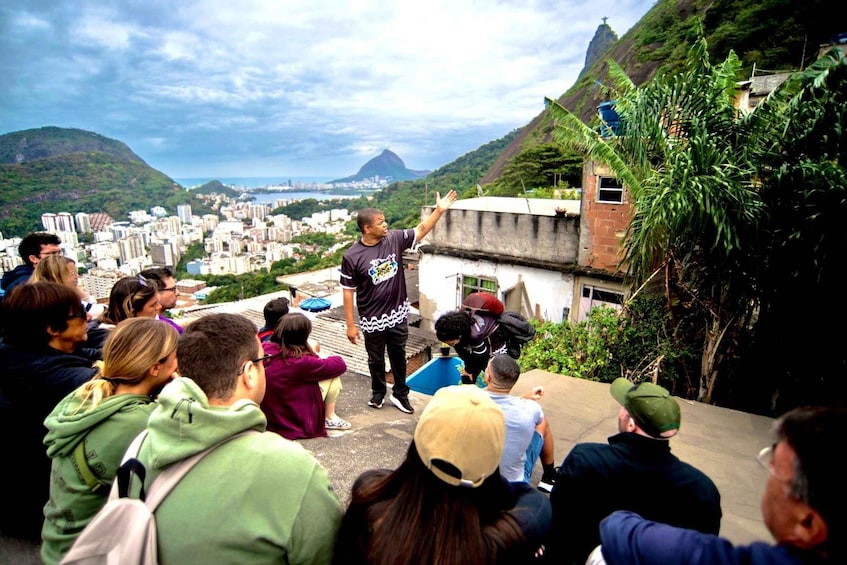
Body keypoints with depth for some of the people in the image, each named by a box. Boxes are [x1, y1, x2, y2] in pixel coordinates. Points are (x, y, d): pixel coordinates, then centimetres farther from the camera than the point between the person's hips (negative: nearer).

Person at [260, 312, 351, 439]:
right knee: (333, 371, -2)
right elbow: (340, 364, -15)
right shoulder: (300, 362, -29)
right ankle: (330, 419, 11)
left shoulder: (263, 349, -14)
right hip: (298, 422, -7)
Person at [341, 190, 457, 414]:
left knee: (398, 356, 18)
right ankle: (378, 392, 43)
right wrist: (350, 326, -10)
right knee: (376, 359, 18)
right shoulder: (352, 256, -18)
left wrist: (439, 210, -4)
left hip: (398, 315, 3)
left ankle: (400, 394, 37)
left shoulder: (394, 239, -7)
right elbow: (348, 292, -12)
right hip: (372, 320, -3)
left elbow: (421, 231, 6)